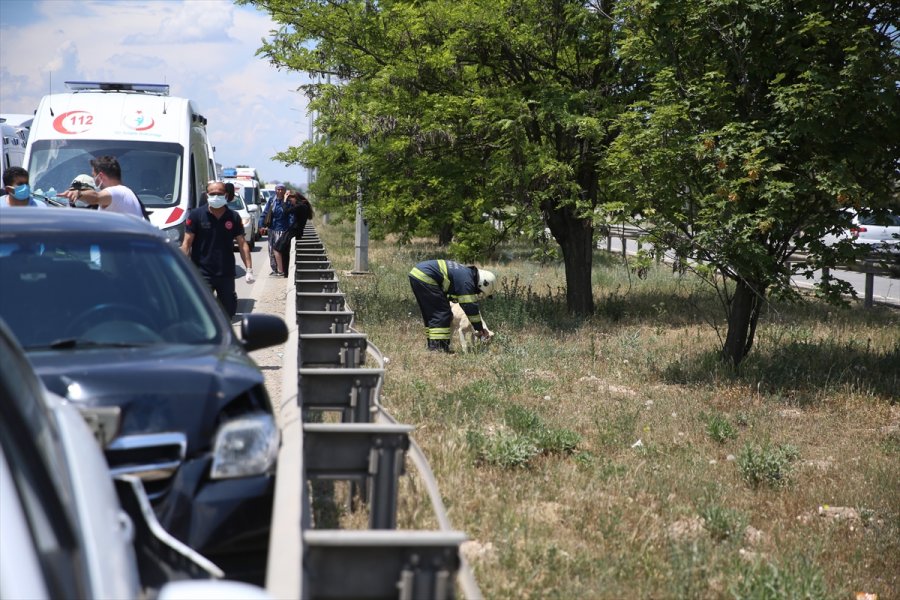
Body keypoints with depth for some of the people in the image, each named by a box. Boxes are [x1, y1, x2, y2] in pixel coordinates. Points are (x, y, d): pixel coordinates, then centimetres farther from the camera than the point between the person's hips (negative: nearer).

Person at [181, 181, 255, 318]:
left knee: (228, 313, 15)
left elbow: (242, 244, 7)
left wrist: (249, 269, -1)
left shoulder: (233, 217, 5)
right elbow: (187, 243, -4)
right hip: (202, 274, -3)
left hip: (227, 274, 3)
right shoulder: (196, 215, -3)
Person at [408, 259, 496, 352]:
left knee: (430, 314, 17)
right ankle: (437, 348, -8)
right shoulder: (466, 280, -12)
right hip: (424, 278, -10)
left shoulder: (465, 272, 18)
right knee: (441, 314, -6)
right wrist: (480, 329, -2)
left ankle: (432, 346, 21)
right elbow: (470, 307, -10)